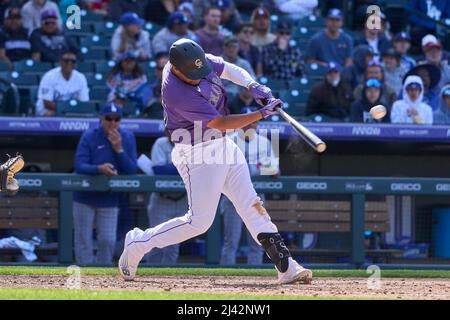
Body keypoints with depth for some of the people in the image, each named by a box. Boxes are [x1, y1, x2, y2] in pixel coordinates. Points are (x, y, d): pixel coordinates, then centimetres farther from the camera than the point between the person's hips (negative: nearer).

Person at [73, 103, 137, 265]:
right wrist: (99, 169, -37)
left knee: (108, 240, 0)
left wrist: (119, 149, -21)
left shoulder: (127, 138, -3)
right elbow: (79, 166, -19)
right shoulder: (89, 136, -11)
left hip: (110, 199, 2)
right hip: (85, 196, -2)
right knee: (83, 241, 2)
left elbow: (132, 170, -8)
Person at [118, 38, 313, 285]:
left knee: (252, 206, 4)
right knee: (199, 221, -7)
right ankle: (138, 244, 10)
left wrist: (253, 86, -9)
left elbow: (228, 69, 10)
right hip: (197, 154, -8)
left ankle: (286, 266, 3)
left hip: (223, 145, 8)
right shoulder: (178, 93, -29)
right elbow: (221, 123, -26)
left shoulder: (197, 60, -6)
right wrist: (263, 113, -26)